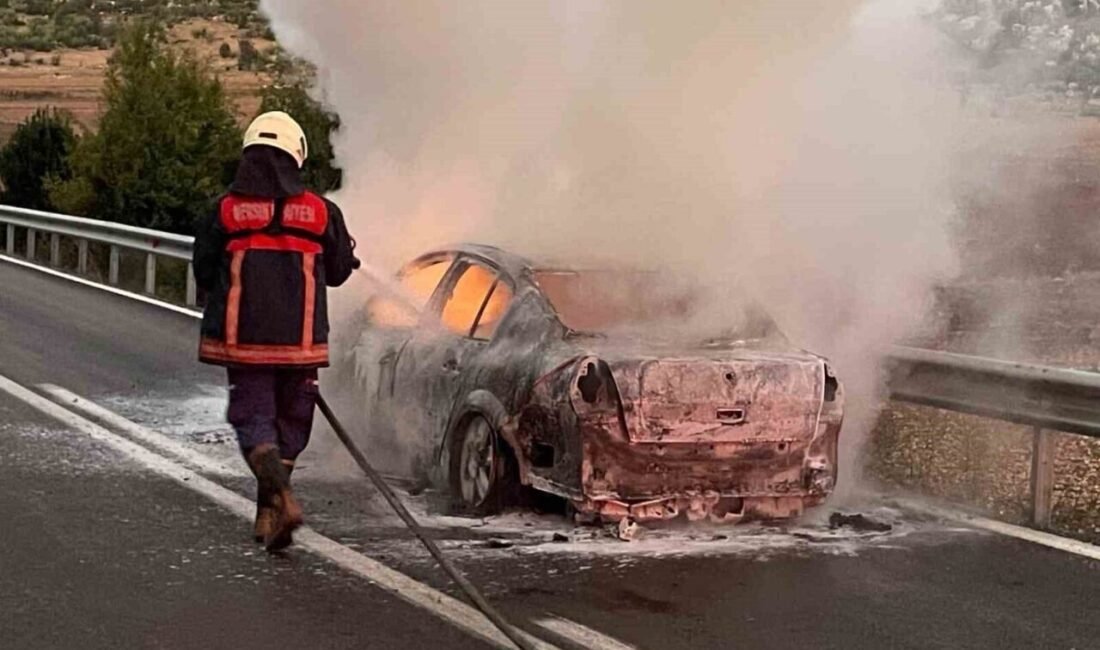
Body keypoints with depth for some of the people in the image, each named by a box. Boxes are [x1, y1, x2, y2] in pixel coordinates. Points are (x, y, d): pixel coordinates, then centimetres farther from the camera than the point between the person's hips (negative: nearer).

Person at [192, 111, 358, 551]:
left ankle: (280, 496, -20)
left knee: (253, 418, 4)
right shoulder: (320, 212, -2)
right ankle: (268, 513, 20)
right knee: (290, 423, 14)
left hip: (242, 338, -1)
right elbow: (339, 270, 9)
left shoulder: (225, 211, -4)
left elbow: (203, 273, 4)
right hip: (299, 341, 1)